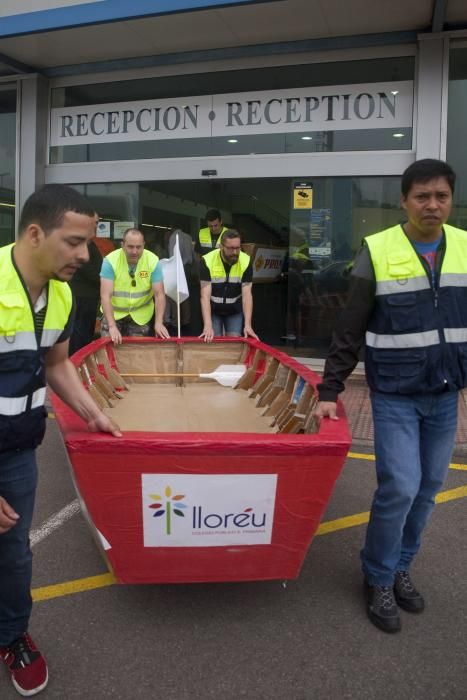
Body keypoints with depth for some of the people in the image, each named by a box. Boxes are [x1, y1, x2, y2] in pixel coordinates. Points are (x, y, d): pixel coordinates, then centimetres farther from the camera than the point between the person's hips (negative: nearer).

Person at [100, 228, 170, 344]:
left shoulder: (153, 261, -17)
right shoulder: (110, 260, -21)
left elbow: (159, 294, -17)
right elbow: (106, 295, -26)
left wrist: (159, 323, -29)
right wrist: (112, 326, -37)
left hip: (141, 315, 1)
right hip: (114, 313, -1)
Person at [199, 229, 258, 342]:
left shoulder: (246, 261, -18)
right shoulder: (207, 261, -22)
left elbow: (247, 294, -21)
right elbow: (205, 295, -26)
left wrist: (248, 324, -33)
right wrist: (208, 325, -38)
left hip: (235, 311, 1)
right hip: (213, 310, -1)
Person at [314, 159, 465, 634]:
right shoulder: (377, 251, -9)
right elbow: (350, 330, -7)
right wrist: (329, 391, -8)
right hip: (394, 394, -4)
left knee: (427, 487, 12)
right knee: (400, 488, -6)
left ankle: (400, 568, 34)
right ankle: (378, 578, 19)